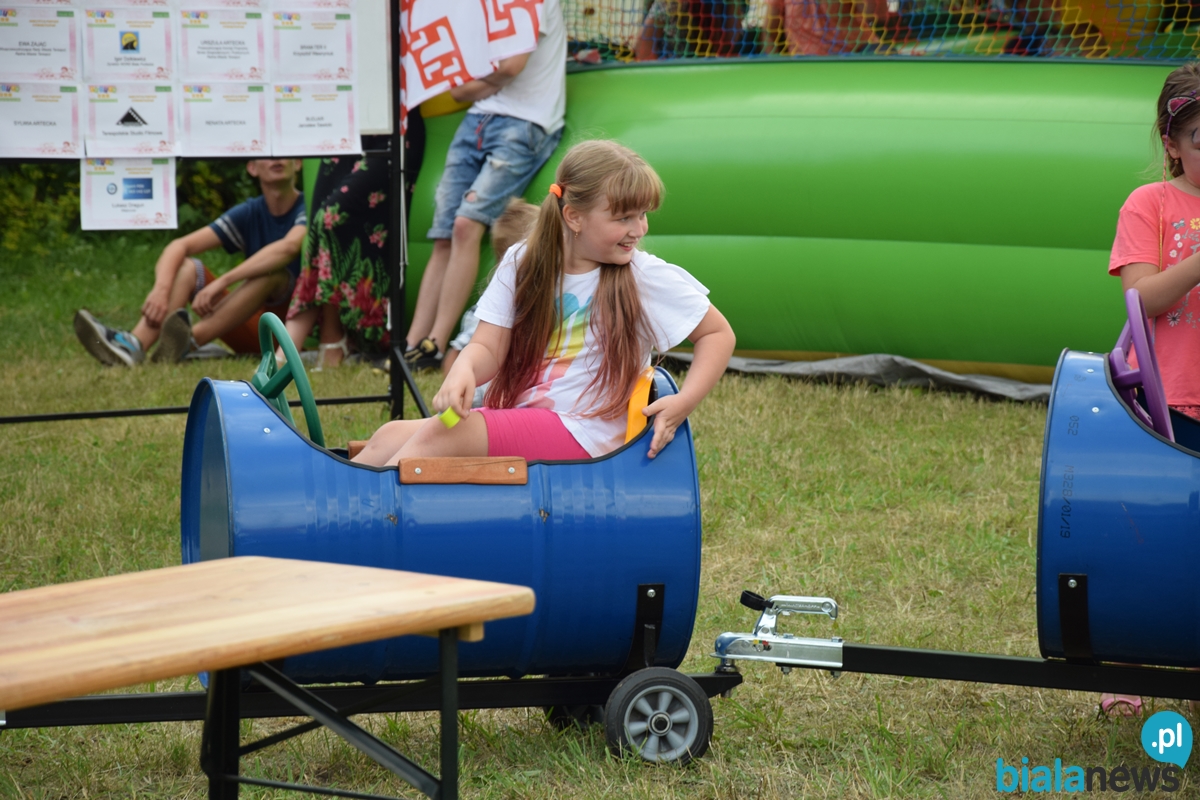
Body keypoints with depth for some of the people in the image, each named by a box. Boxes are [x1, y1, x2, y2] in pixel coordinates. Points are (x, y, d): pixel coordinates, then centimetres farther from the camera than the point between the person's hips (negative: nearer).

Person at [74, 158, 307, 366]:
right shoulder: (249, 213, 8)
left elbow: (288, 248, -30)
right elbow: (179, 247, -1)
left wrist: (221, 283, -35)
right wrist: (161, 288, -23)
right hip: (252, 329, 5)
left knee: (273, 270, -30)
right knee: (186, 267, -10)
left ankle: (190, 340, -42)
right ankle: (134, 345, -36)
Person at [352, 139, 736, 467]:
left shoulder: (649, 277, -3)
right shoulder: (521, 265, 6)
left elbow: (718, 333, 4)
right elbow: (488, 347, 3)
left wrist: (683, 403, -12)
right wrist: (464, 371, -23)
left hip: (581, 435, -5)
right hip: (515, 418, 5)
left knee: (440, 435, -24)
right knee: (391, 437, -13)